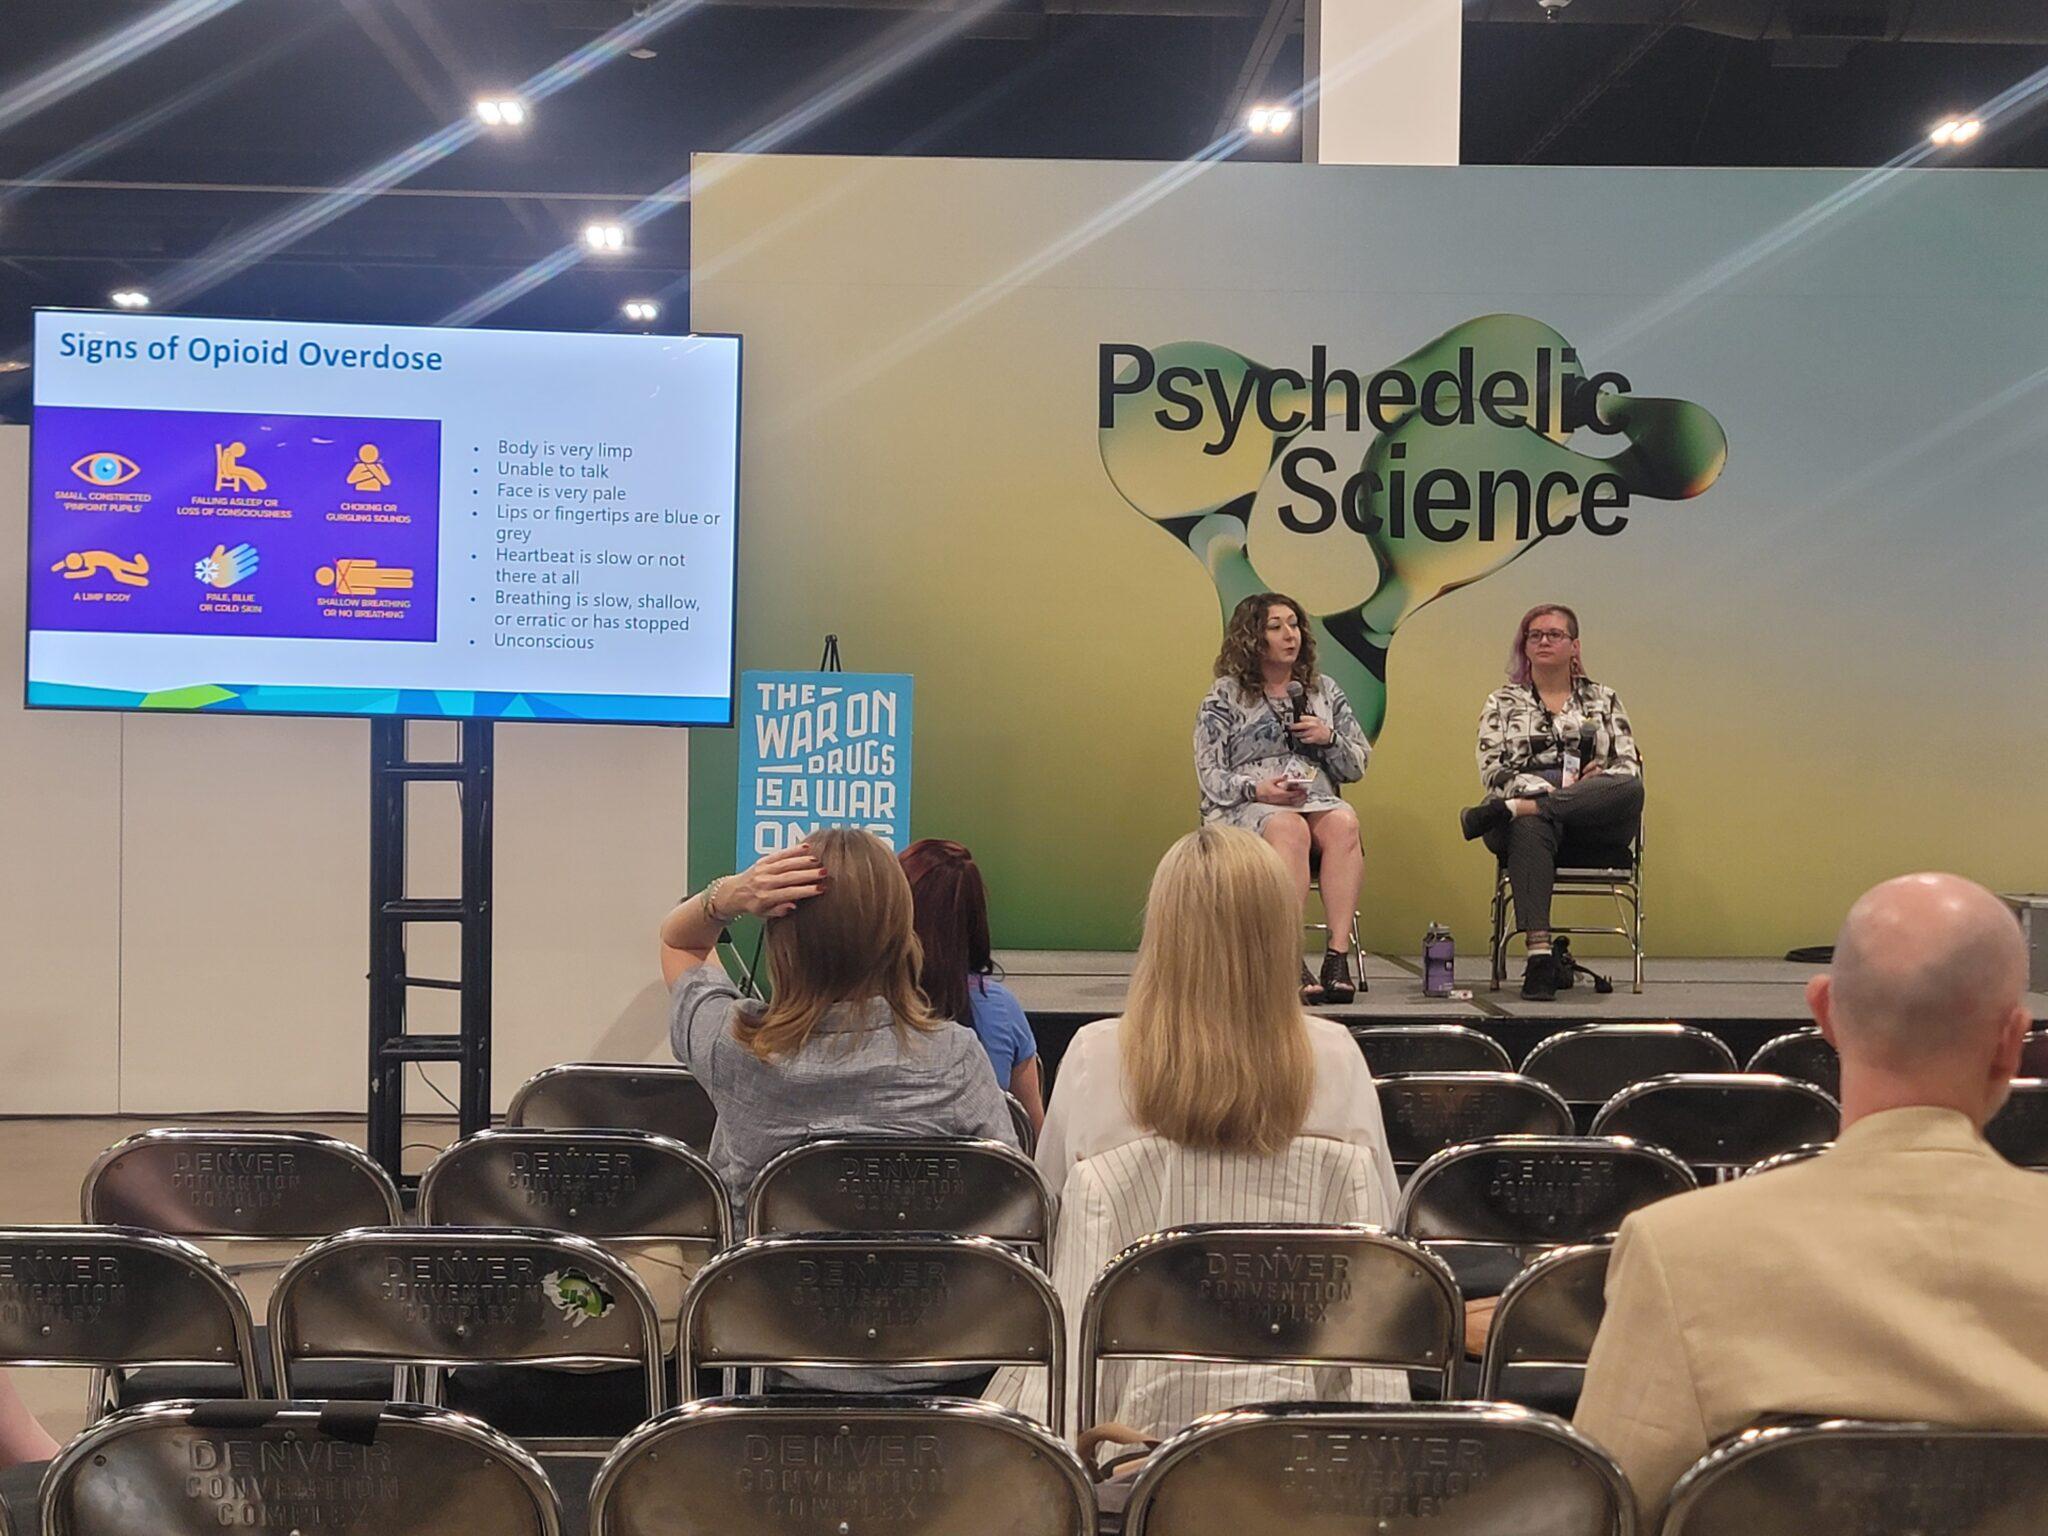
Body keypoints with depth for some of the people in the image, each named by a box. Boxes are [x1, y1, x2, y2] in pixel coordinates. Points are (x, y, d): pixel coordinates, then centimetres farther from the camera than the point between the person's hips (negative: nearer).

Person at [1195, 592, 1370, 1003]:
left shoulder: (1325, 692, 20)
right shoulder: (1225, 696, 9)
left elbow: (1358, 767, 20)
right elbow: (1210, 774, 1)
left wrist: (1329, 738, -1)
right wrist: (1257, 789, -17)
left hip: (1318, 801, 3)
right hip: (1245, 810, -3)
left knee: (1343, 822, -34)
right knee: (1289, 829, -39)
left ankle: (1338, 954, -41)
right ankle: (1293, 964, -46)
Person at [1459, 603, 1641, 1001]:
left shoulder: (1603, 700, 23)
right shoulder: (1502, 703, 19)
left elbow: (1631, 767, 13)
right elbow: (1493, 770, 5)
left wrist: (1597, 780, -10)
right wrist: (1550, 790, -12)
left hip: (1593, 823, 1)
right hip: (1531, 810, -1)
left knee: (1630, 788, -35)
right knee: (1531, 828, -41)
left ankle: (1500, 812, -37)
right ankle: (1540, 955, -51)